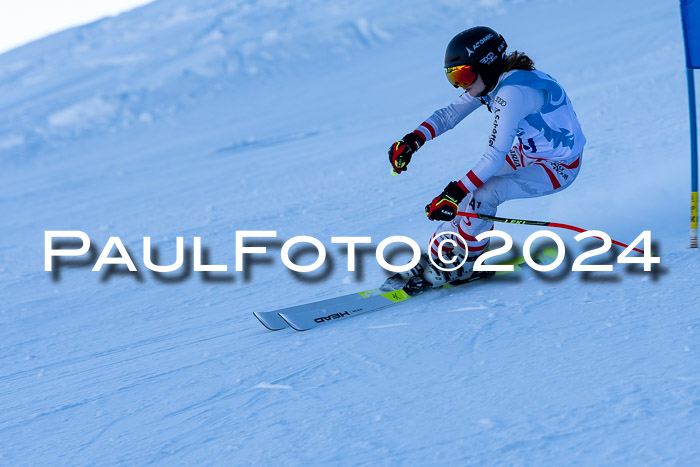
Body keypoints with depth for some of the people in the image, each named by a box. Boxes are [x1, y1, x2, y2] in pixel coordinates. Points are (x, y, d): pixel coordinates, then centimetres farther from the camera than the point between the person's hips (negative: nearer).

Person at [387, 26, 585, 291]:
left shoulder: (512, 92, -32)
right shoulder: (490, 81, -5)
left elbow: (494, 158, -33)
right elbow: (449, 114, 0)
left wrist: (453, 194, -32)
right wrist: (413, 140, -16)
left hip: (559, 167, -9)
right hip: (529, 152, 9)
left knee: (483, 193, -23)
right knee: (466, 187, 0)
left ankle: (459, 265, -5)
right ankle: (436, 257, 11)